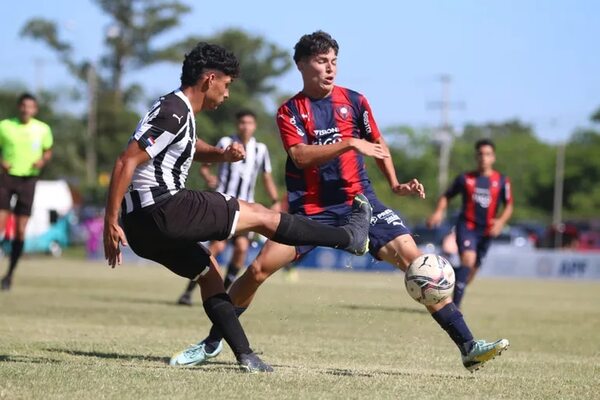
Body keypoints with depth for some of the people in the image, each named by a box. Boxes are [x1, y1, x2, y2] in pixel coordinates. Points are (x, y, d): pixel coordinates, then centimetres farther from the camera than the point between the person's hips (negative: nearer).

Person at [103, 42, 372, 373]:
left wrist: (224, 155, 15)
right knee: (261, 216, 0)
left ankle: (245, 356, 16)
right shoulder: (173, 114, -13)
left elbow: (192, 149, 38)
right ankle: (351, 236, 8)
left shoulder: (178, 110, 18)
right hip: (162, 211, -10)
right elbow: (125, 162, -20)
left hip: (144, 227, 10)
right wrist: (111, 222, -23)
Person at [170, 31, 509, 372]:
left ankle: (468, 347, -14)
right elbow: (300, 155, -16)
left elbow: (378, 145, 18)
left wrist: (396, 185, 4)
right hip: (310, 208, -1)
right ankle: (212, 343, 6)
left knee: (413, 258, -15)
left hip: (359, 200, 1)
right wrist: (350, 144, -24)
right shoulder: (290, 111, 0)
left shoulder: (354, 101, 5)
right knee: (259, 268, -13)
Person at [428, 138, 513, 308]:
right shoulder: (465, 178, 2)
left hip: (486, 230, 3)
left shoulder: (502, 181, 3)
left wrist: (501, 221, -10)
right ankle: (455, 305, -25)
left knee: (472, 269, 10)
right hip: (467, 225, -3)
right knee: (468, 260, -25)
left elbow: (508, 206, 8)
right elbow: (446, 196, 10)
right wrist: (439, 212, -8)